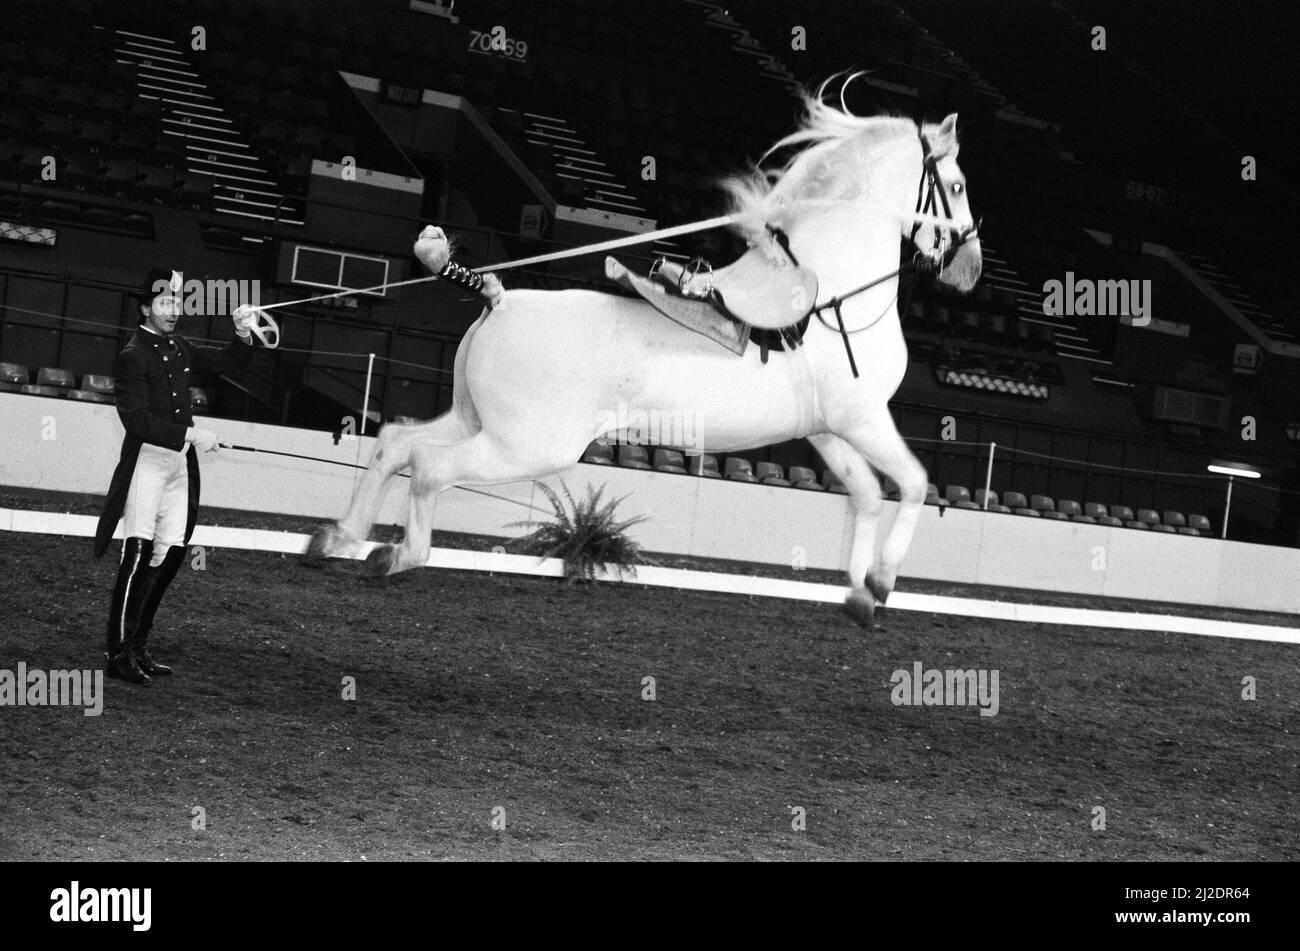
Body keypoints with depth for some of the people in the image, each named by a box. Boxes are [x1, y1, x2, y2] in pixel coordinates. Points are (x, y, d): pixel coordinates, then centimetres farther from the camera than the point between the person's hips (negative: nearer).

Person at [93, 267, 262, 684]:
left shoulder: (180, 349, 13)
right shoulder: (133, 355, -10)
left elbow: (228, 363, 20)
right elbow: (137, 420, -18)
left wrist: (242, 335, 0)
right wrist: (190, 434, -21)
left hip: (180, 462, 8)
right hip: (147, 459, -8)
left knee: (171, 553, 7)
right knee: (139, 553, -11)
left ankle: (137, 646, 16)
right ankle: (120, 653, -7)